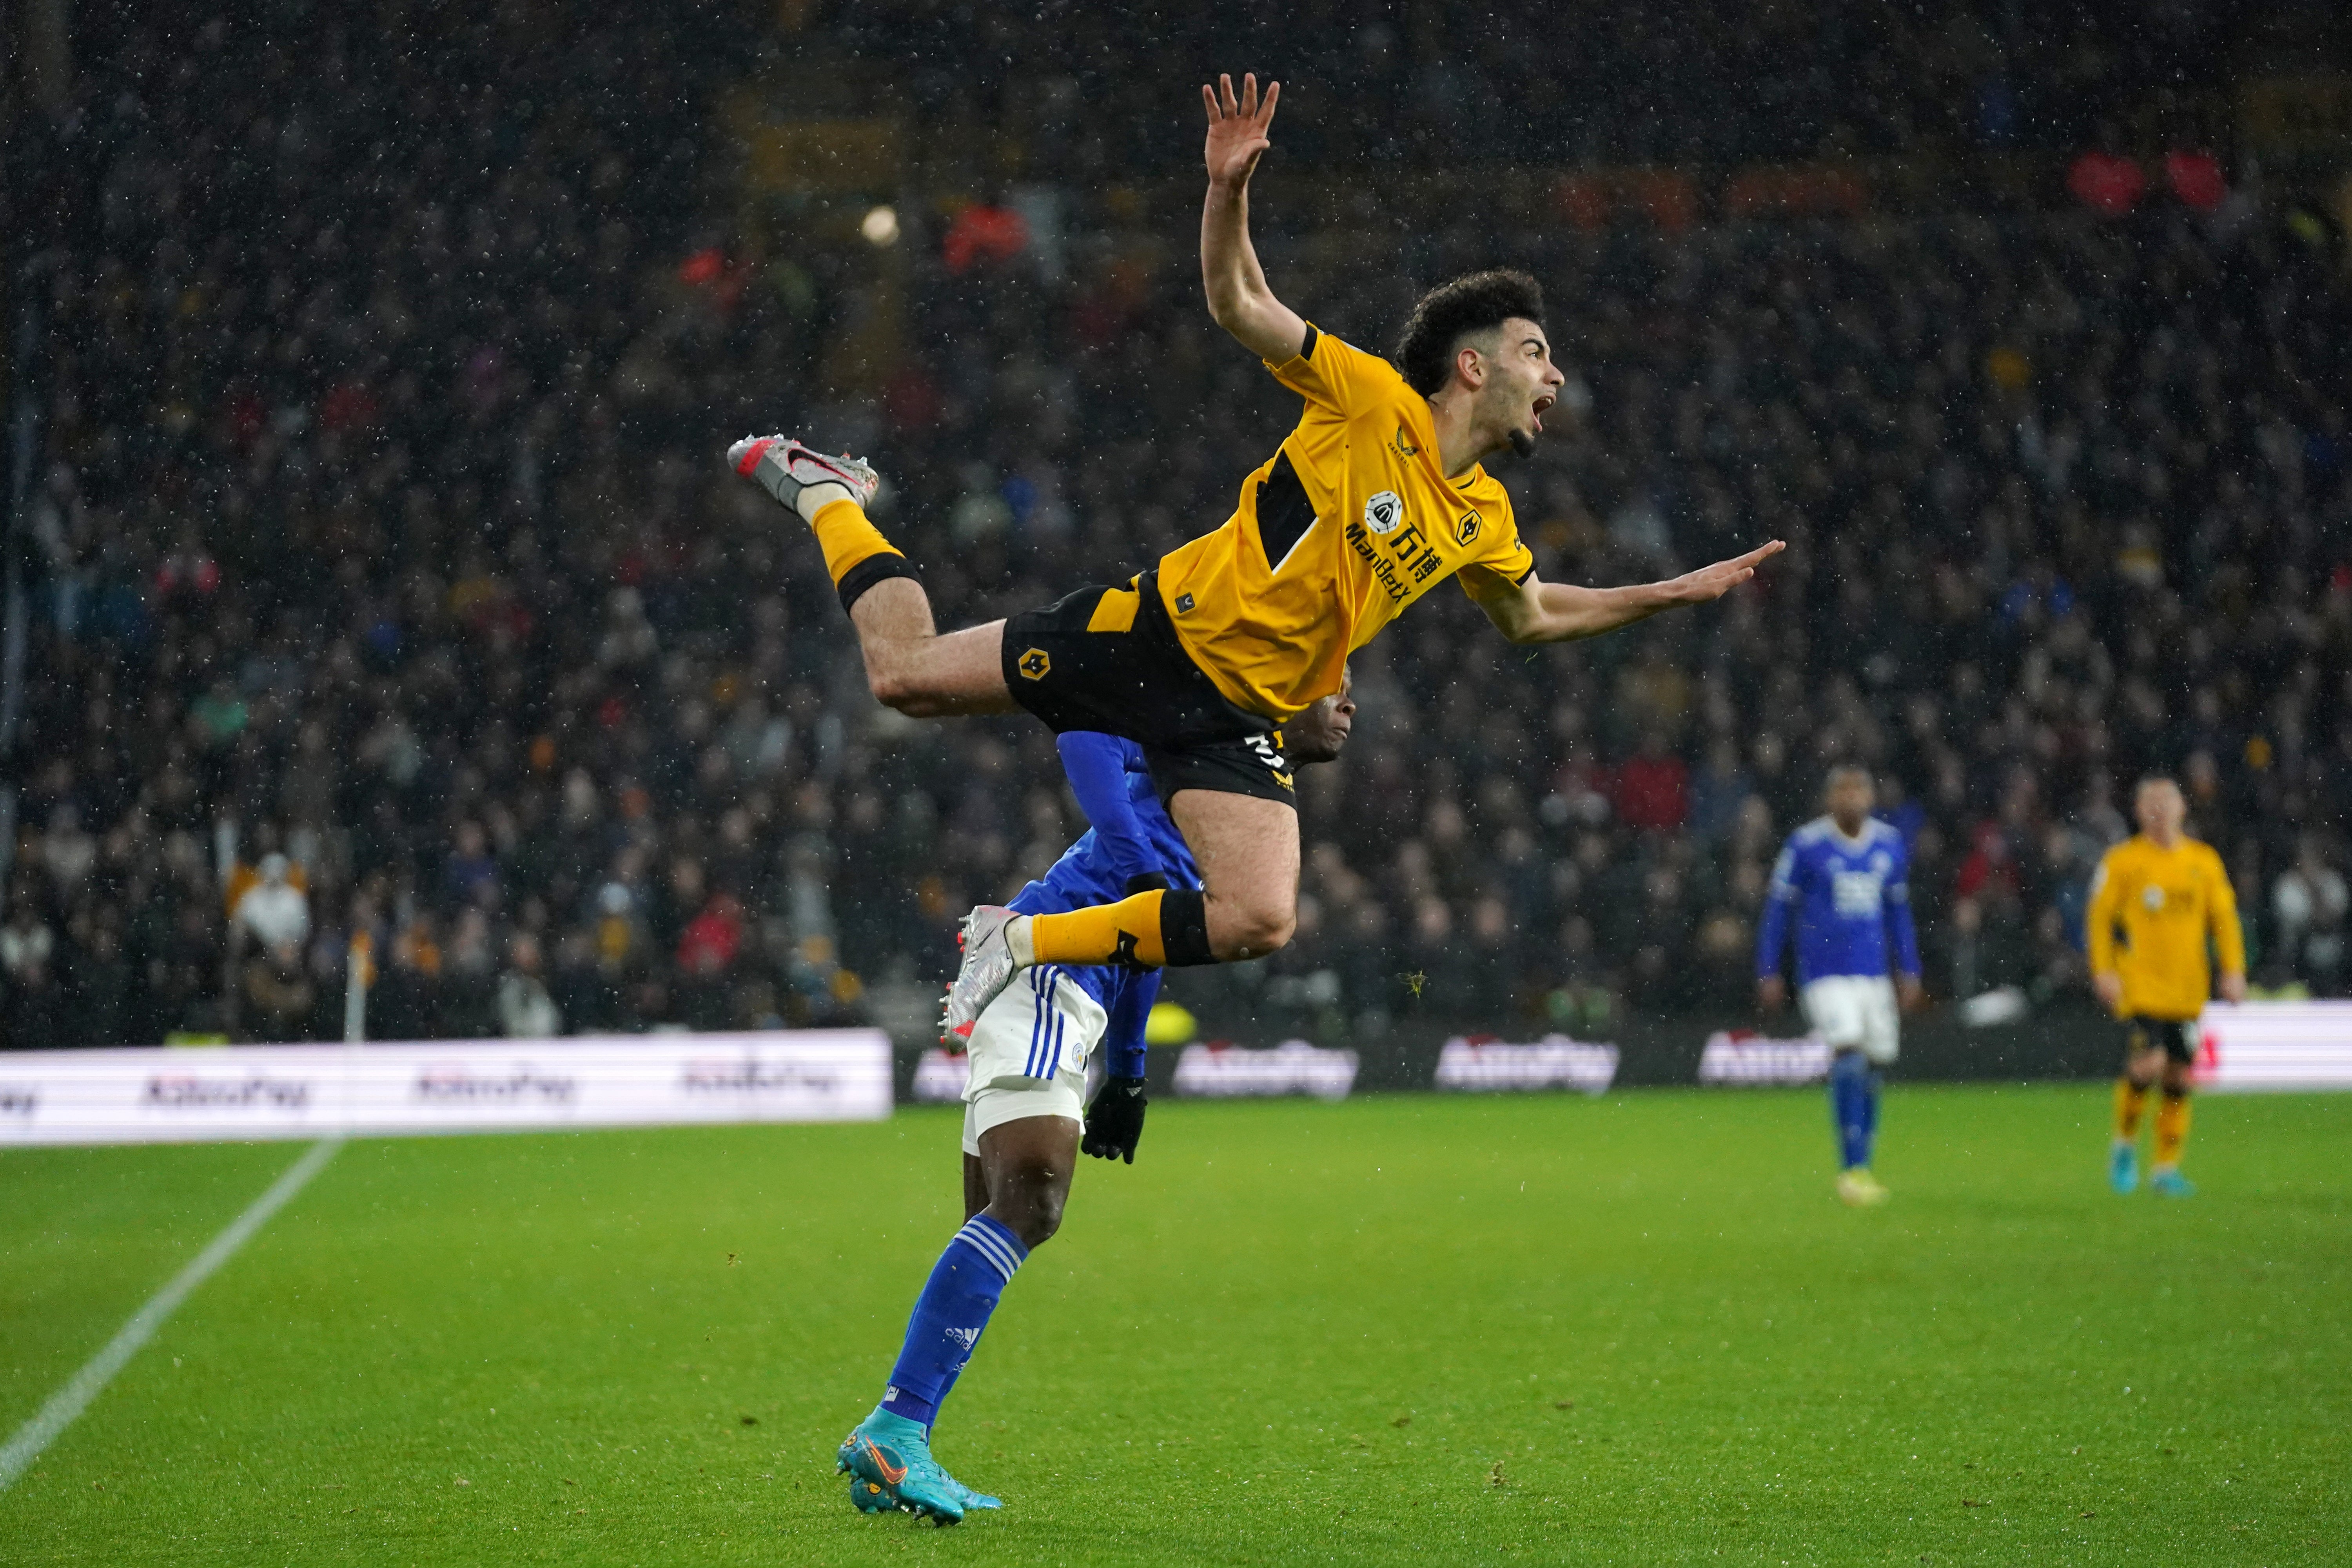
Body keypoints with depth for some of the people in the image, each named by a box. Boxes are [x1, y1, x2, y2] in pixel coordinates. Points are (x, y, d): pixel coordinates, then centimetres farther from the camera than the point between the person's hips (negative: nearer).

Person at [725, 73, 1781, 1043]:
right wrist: (1229, 189, -31)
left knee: (1260, 921, -19)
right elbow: (1238, 305, -14)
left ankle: (1028, 941, -1)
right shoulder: (1370, 402, -9)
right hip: (1165, 632, -5)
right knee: (909, 677, -4)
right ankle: (825, 495, 26)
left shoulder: (1482, 520, 10)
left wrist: (1673, 592, 24)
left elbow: (1533, 616, 29)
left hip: (1243, 717, 5)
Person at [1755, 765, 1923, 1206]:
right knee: (1848, 1052, -19)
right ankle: (1852, 1168, -18)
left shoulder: (1890, 844, 8)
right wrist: (1768, 974, 0)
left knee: (1875, 1063, 4)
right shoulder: (1805, 846, -5)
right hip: (1824, 973, -5)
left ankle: (1862, 1168, 17)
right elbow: (1778, 909, 1)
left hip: (1875, 972, 5)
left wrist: (1909, 972, 16)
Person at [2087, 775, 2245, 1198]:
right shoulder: (2122, 861, -1)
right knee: (2147, 1065, -18)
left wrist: (2233, 971, 1)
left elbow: (2224, 917, 12)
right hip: (2140, 985, -4)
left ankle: (2167, 1168, 15)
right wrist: (2104, 971, -9)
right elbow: (2100, 916, 0)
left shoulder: (2204, 861, 9)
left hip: (2187, 988, 4)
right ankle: (2125, 1143, 6)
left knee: (2179, 1079, 3)